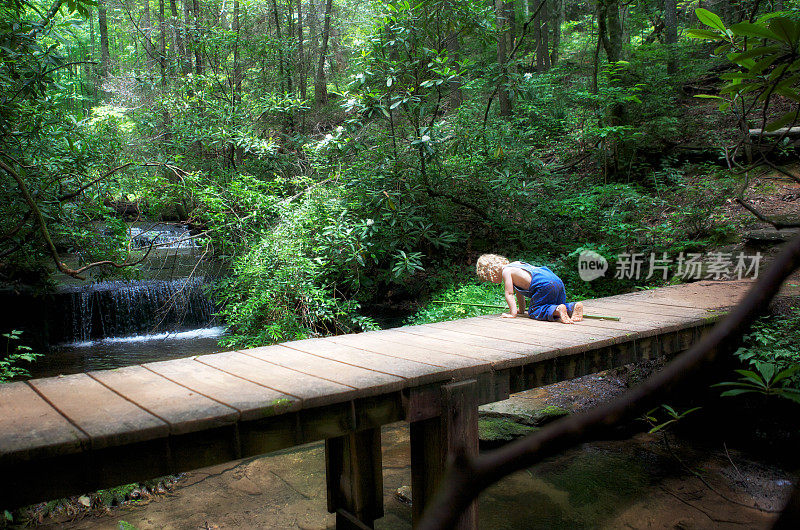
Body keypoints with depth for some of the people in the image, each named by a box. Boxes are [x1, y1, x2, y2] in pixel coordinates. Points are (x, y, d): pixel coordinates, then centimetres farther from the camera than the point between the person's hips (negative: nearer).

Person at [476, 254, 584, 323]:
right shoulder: (515, 264, 30)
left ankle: (557, 310, -26)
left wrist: (513, 313, -3)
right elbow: (519, 291, 36)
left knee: (534, 311, -3)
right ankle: (574, 306, 0)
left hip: (545, 285, -9)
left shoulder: (505, 271, 2)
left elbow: (509, 293, -4)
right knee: (555, 305, 26)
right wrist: (521, 309, 39)